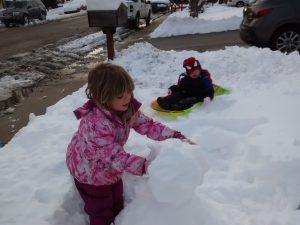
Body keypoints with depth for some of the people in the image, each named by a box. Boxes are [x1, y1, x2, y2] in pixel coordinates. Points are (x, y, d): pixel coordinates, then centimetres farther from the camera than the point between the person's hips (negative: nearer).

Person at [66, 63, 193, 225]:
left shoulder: (128, 108, -18)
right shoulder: (95, 122, -41)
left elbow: (148, 125, -13)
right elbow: (113, 155, -44)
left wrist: (177, 137, -25)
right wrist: (146, 165, -52)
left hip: (111, 167, 7)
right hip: (90, 171, -6)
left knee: (117, 204, 26)